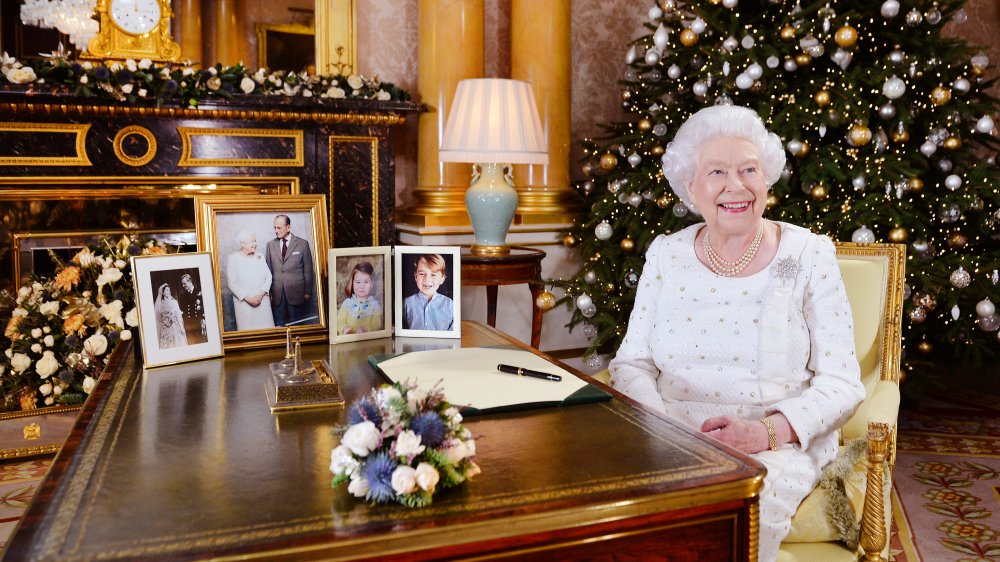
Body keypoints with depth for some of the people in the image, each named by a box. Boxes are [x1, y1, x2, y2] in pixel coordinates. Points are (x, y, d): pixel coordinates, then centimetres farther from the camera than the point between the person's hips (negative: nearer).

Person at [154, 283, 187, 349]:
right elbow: (157, 317, 8)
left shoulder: (174, 302, 2)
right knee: (166, 345, -1)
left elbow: (178, 315, 0)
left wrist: (181, 327, -6)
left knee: (177, 343, -3)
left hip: (175, 327, -1)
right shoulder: (160, 304, 6)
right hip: (164, 329, 1)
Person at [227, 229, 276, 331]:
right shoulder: (233, 258, -3)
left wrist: (261, 294, -10)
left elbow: (268, 276, 5)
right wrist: (248, 298, -14)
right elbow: (232, 284, -7)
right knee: (247, 329, -2)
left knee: (265, 330, 2)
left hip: (263, 301, 3)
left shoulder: (260, 257, 9)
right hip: (244, 302, -3)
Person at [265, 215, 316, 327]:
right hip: (276, 293, 2)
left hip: (296, 292, -2)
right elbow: (268, 269, 9)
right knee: (278, 325, 4)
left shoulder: (303, 244, 0)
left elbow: (308, 270, 2)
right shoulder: (270, 245, 8)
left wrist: (308, 292, 1)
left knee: (297, 325, 5)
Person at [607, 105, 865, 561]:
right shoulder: (666, 255, 6)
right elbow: (632, 363, 6)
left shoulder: (809, 256, 0)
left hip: (781, 443, -2)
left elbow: (841, 383, -3)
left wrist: (766, 432, -21)